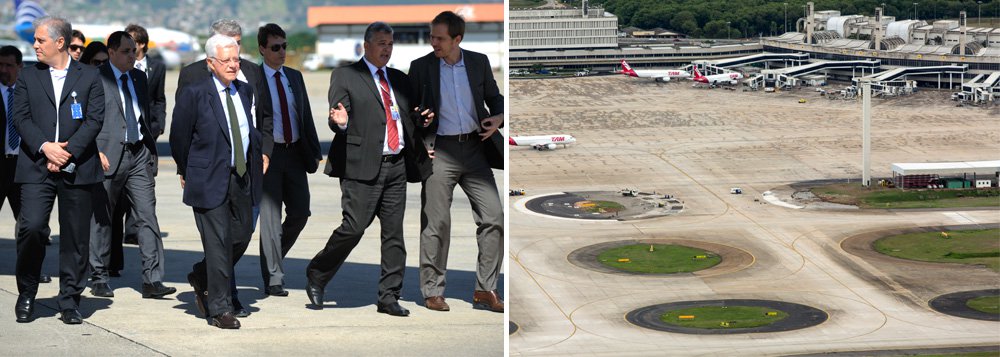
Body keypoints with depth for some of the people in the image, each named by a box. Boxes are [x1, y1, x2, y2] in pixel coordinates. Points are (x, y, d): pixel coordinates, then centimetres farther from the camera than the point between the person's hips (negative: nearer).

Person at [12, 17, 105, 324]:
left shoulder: (89, 77, 6)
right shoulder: (28, 77, 11)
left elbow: (94, 120, -1)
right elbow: (20, 117, 3)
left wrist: (68, 151, -12)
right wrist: (45, 147, -13)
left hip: (76, 168, 0)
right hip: (36, 168, 0)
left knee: (76, 236, 3)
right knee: (31, 227, -12)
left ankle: (70, 300, 14)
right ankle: (26, 294, 6)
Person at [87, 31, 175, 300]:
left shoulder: (139, 77, 14)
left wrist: (151, 150, 15)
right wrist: (96, 151, -17)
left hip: (139, 155, 5)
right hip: (108, 155, -5)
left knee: (148, 215, -3)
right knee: (101, 219, 5)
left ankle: (152, 281, -4)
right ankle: (98, 279, 17)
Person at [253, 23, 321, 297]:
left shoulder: (294, 77, 12)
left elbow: (306, 116, 15)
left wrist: (314, 151, 10)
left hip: (294, 153, 5)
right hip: (267, 153, -5)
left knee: (300, 212, 4)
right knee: (270, 216, -2)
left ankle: (273, 256, 28)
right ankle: (273, 279, 4)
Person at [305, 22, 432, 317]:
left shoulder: (400, 80, 19)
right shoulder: (345, 76, 4)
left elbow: (409, 119, 24)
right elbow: (336, 119, -3)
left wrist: (422, 119, 2)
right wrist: (340, 122, -26)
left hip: (397, 165, 5)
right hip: (363, 166, -5)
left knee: (394, 233, 3)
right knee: (353, 228, -11)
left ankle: (389, 297, 8)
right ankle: (316, 276, 10)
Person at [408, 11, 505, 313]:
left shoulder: (479, 62, 6)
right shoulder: (421, 67, 1)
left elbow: (494, 96, 18)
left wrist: (498, 117, -3)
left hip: (474, 148, 2)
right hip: (439, 151, -2)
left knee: (493, 217, -3)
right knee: (436, 223, -1)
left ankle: (484, 291, 6)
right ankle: (433, 292, 10)